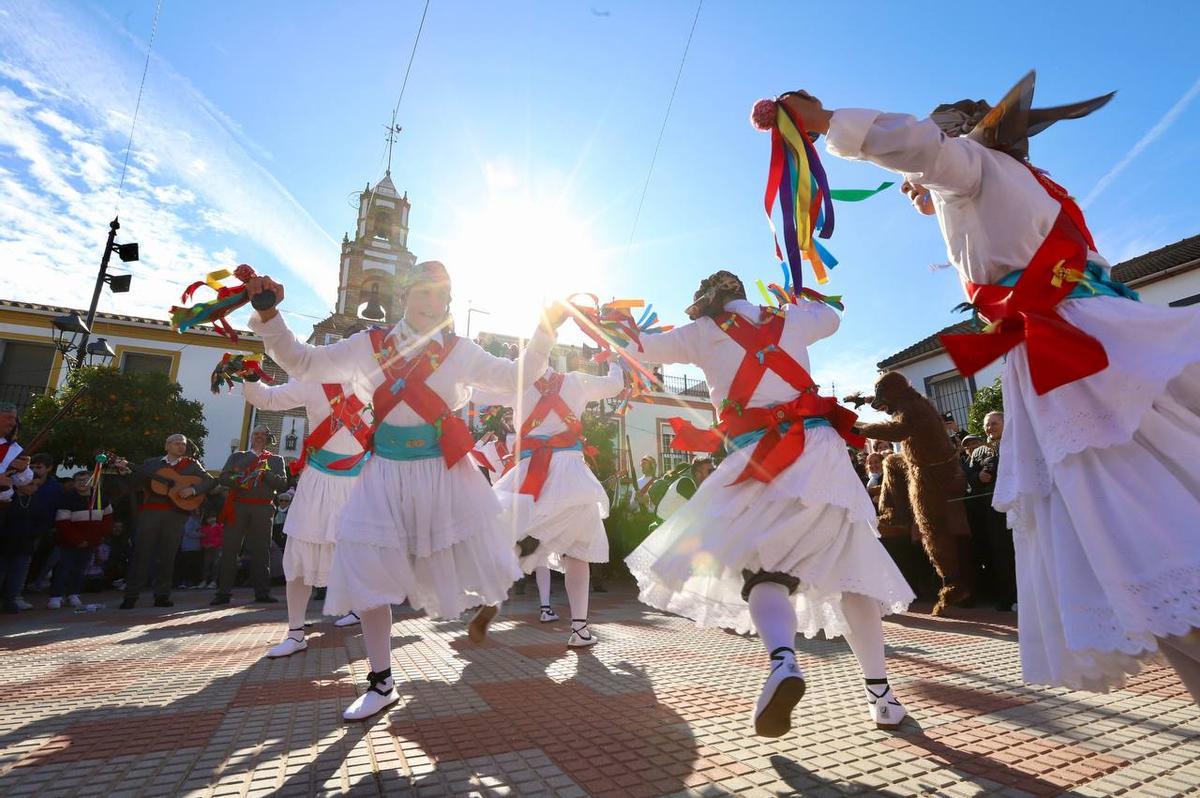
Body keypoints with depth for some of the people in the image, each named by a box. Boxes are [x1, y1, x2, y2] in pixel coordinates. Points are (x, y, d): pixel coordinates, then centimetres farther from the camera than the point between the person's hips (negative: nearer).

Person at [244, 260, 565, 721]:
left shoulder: (460, 352, 2)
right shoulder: (368, 346, 5)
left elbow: (518, 377, 2)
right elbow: (303, 362, 9)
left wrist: (546, 329, -7)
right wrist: (269, 317, -4)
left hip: (444, 472, -1)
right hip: (386, 474, 2)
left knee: (471, 560, 3)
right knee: (370, 574, 4)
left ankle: (485, 599, 44)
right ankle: (381, 683, 24)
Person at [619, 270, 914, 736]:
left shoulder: (703, 332, 10)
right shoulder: (789, 320, 19)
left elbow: (640, 349, 19)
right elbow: (830, 317, 41)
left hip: (763, 459, -4)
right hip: (822, 448, 4)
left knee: (764, 567, -1)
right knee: (848, 570, 13)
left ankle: (783, 661, -29)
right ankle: (880, 692, 17)